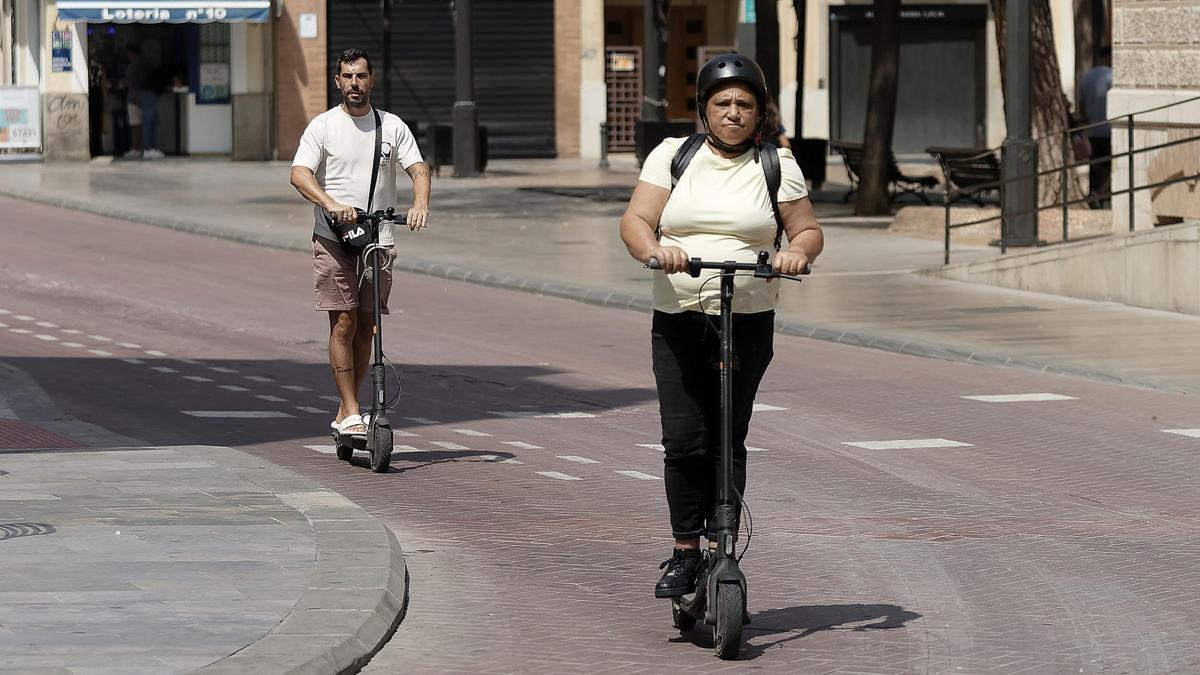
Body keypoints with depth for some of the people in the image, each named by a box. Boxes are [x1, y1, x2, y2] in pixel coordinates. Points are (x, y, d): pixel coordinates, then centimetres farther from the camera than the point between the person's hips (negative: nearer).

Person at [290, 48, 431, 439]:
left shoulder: (392, 127, 9)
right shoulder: (323, 126, 0)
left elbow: (418, 169, 2)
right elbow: (299, 174, -11)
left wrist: (420, 204, -20)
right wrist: (331, 203, -29)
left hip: (378, 240, 3)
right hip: (333, 240, -3)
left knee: (365, 328, 5)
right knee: (343, 323, -9)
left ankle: (344, 415, 14)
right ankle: (352, 414, -7)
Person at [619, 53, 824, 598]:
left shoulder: (776, 165, 7)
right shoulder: (672, 155, 8)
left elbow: (808, 230, 8)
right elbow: (635, 221, 1)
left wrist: (796, 252, -15)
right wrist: (653, 249, -20)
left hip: (748, 321, -1)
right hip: (677, 321, 1)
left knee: (727, 439, -3)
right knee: (683, 439, -7)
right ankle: (684, 551, 3)